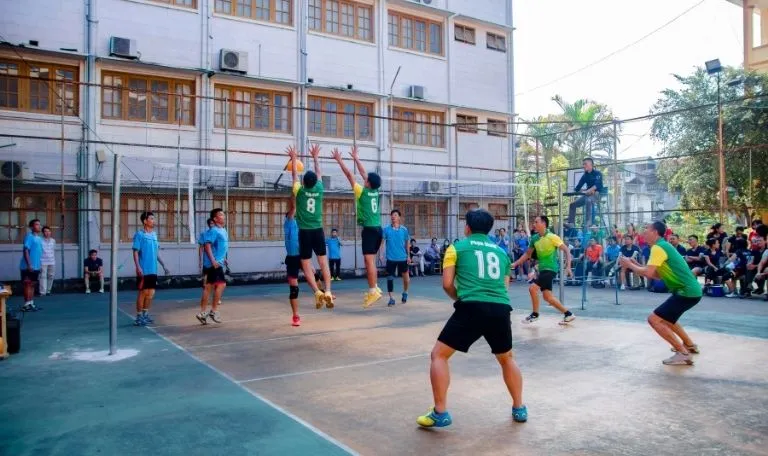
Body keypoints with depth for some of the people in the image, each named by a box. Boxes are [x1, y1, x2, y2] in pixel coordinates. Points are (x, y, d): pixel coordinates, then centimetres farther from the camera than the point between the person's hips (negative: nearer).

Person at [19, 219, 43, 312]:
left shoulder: (39, 238, 13)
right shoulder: (29, 236, -12)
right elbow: (25, 251, -18)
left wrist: (40, 265, 18)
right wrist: (29, 265, -22)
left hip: (36, 266, 8)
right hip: (28, 266, -8)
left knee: (32, 284, 12)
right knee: (28, 284, -4)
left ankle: (31, 304, 17)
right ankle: (26, 305, 0)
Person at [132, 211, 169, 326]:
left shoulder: (154, 234, 12)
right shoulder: (139, 234, -8)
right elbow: (135, 252, -11)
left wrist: (163, 265, 15)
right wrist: (138, 267, -20)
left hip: (153, 270, 7)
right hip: (144, 270, -7)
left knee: (151, 293, 10)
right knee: (143, 292, -2)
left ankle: (145, 314, 22)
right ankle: (139, 317, 7)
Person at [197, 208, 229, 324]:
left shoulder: (223, 231, 15)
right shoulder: (213, 231, -12)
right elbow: (207, 245, -21)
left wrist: (223, 259, 27)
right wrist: (213, 260, -26)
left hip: (218, 263, 9)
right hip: (214, 263, -9)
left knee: (208, 287, 9)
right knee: (221, 284, -10)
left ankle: (203, 313, 14)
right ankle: (214, 311, -3)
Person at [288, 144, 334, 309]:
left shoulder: (299, 191, -5)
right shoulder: (319, 190, 0)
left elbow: (294, 174, 10)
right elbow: (318, 173, 16)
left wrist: (294, 158, 25)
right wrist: (315, 157, 29)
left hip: (305, 232, -2)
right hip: (318, 231, 2)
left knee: (306, 265, 1)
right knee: (323, 262, 5)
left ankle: (317, 292, -14)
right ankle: (327, 291, -8)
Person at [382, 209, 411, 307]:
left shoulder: (404, 229, 1)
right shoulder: (386, 229, -2)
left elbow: (406, 243, 9)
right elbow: (382, 241, -3)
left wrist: (408, 256, 8)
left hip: (402, 257, 1)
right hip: (391, 258, -1)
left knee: (405, 277, 9)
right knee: (390, 278, -1)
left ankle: (405, 293, 35)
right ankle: (391, 298, 6)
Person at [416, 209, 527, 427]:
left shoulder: (457, 247, 10)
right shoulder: (501, 252, 22)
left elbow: (447, 284, 6)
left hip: (471, 308, -4)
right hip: (501, 309, 5)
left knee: (439, 355, 9)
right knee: (507, 358, 29)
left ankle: (440, 413, 5)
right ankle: (519, 409, 34)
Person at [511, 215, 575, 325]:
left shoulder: (552, 237, -13)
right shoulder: (534, 238, 6)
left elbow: (566, 251, -11)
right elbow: (528, 253, 16)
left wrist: (568, 267, -20)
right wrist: (515, 264, 8)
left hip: (550, 269, -7)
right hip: (542, 269, 7)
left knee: (532, 288, -17)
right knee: (547, 297, 7)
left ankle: (535, 314, 2)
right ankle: (568, 314, 21)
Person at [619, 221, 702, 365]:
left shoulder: (658, 247, -15)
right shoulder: (663, 246, 16)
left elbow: (648, 273, -24)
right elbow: (658, 275, 18)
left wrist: (630, 265, -8)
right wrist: (637, 265, 10)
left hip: (687, 292, -10)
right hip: (690, 290, 10)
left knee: (654, 319, -12)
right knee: (664, 316, 29)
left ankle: (683, 354, -10)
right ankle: (689, 345, 38)